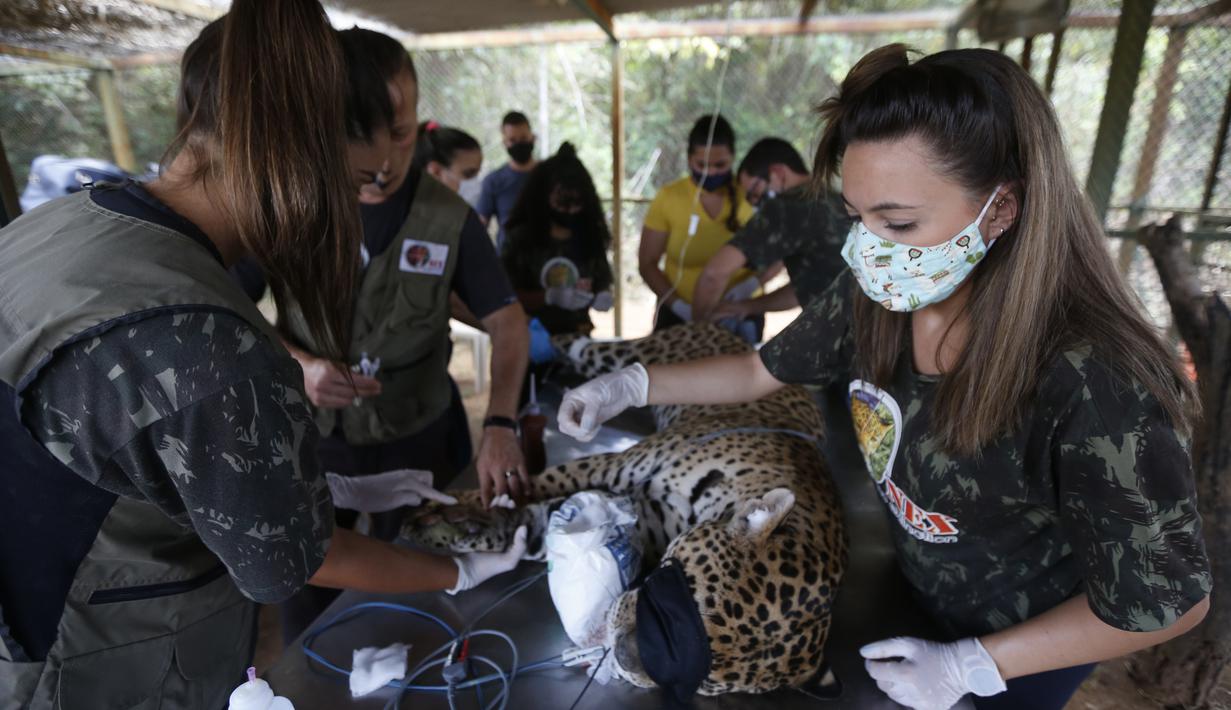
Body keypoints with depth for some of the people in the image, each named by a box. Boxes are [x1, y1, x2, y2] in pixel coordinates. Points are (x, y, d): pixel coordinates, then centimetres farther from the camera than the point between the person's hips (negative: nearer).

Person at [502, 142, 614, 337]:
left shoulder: (591, 237, 1)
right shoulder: (521, 238, -8)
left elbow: (603, 285, 9)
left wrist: (603, 298, -13)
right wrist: (551, 296, -23)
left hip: (577, 336, 3)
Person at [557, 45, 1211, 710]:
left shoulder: (1095, 384, -37)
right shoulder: (873, 295, -22)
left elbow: (1170, 598, -23)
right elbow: (762, 369, -7)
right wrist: (632, 384, -15)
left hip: (1027, 647, -4)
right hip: (912, 586, 5)